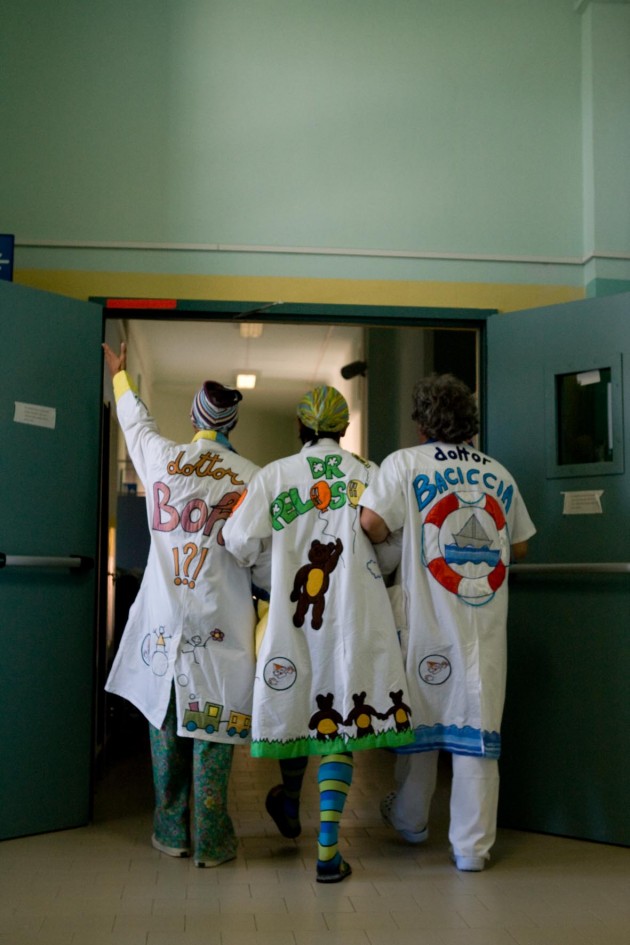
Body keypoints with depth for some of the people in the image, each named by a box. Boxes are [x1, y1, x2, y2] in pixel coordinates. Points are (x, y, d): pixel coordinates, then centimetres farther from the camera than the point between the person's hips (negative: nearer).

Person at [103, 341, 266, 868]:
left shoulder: (161, 459, 3)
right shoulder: (251, 477, -5)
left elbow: (136, 421, 25)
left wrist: (121, 375, 42)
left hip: (162, 616, 3)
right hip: (220, 624, -2)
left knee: (166, 725, 13)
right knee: (213, 728, 3)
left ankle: (172, 833, 22)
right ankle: (210, 841, 9)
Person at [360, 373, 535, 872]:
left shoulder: (406, 463, -4)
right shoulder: (500, 474, 7)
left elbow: (371, 524, -15)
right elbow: (520, 546, 15)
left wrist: (400, 537, 6)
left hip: (426, 620, -1)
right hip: (486, 623, 2)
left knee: (419, 717, 15)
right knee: (477, 725, 5)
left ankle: (411, 821, 34)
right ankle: (473, 845, 10)